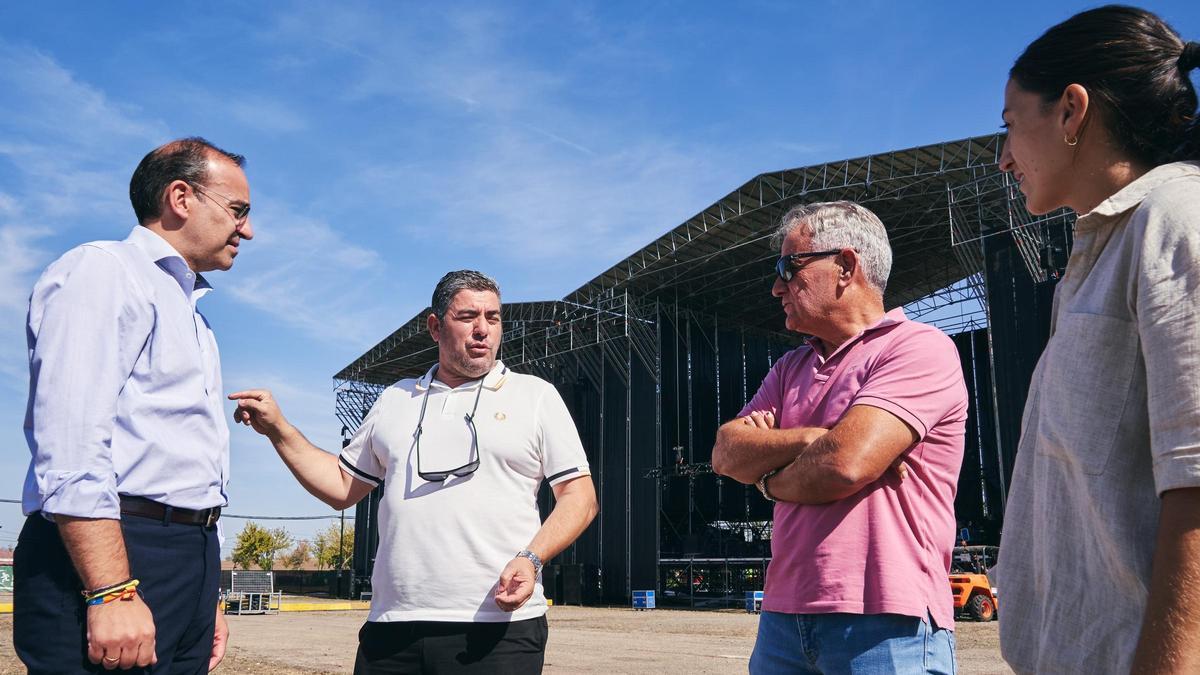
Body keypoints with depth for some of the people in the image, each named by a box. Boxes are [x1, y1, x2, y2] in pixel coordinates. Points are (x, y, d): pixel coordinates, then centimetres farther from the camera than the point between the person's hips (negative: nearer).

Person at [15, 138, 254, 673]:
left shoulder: (189, 312, 24)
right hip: (104, 556, -9)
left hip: (185, 563, 9)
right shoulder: (101, 271, -4)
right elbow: (70, 446, -17)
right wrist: (113, 593, -24)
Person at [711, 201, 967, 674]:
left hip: (884, 624, -6)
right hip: (784, 616, 7)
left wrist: (771, 480, -2)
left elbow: (845, 463, -21)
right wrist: (811, 439, -12)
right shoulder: (791, 368, 16)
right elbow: (727, 454, 3)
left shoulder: (919, 348, -9)